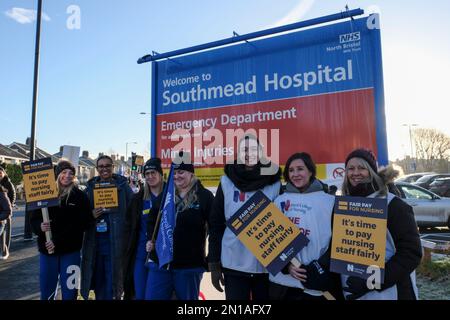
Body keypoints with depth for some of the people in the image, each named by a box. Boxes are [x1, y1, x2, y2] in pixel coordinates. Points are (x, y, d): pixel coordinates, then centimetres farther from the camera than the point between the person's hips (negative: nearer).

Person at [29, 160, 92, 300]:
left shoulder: (80, 196, -4)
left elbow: (82, 224, -10)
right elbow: (34, 219, 6)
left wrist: (57, 241, -17)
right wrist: (40, 227, -17)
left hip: (70, 251, -2)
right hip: (47, 250, 2)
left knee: (69, 293, 8)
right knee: (46, 293, 14)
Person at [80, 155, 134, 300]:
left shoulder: (122, 185, 1)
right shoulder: (91, 186, 9)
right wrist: (91, 215, -8)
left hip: (116, 240, -3)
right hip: (95, 240, 3)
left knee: (113, 276, 1)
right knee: (98, 277, 13)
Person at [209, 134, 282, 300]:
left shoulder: (274, 183, -1)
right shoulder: (227, 182, 0)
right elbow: (216, 224, 2)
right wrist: (214, 264, 0)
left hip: (267, 265, 0)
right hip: (234, 265, 0)